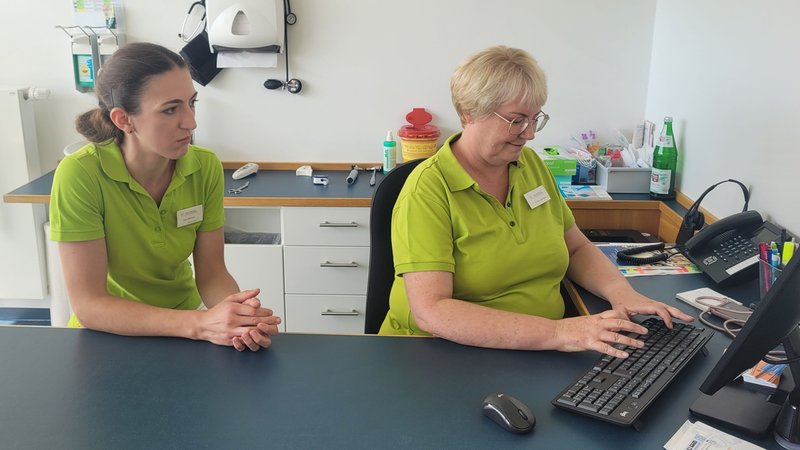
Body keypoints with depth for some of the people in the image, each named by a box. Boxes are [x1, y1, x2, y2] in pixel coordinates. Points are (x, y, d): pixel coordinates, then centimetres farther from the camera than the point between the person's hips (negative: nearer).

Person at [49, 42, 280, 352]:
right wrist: (200, 325, -31)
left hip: (184, 320, 2)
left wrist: (240, 315, -26)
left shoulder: (206, 167, -11)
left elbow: (211, 272, -5)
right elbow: (88, 304, -20)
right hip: (108, 333, -2)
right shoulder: (80, 175, -21)